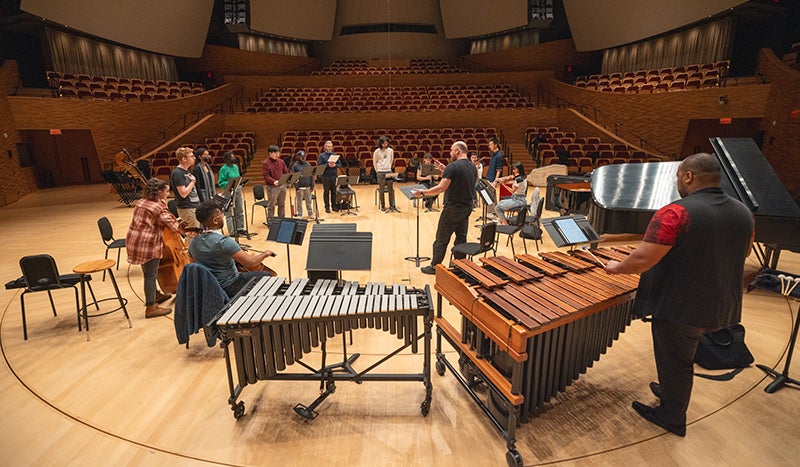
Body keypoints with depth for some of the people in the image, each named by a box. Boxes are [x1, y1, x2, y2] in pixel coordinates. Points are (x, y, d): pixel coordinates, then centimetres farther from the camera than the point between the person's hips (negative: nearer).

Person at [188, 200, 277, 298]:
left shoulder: (194, 243, -4)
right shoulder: (223, 242, -29)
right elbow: (250, 262, -31)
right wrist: (266, 254, -13)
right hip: (229, 288, -8)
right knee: (267, 275, 3)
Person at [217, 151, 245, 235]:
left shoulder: (236, 167, 11)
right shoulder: (223, 169, -11)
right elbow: (220, 183, -12)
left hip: (238, 190, 8)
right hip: (229, 192, -8)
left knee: (240, 211, 14)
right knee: (230, 213, -1)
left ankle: (240, 228, 27)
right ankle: (232, 232, 6)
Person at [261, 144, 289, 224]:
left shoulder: (281, 161, 11)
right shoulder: (265, 163, -7)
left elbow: (286, 172, 13)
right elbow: (266, 176, -14)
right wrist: (274, 181, -29)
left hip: (282, 185, 6)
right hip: (272, 187, -6)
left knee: (282, 204, 14)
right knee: (271, 205, 0)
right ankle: (270, 221, 9)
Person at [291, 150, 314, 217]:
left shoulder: (308, 165, 6)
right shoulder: (295, 166, -4)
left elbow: (311, 176, 8)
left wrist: (312, 186, 3)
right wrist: (296, 187, -12)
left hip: (308, 186, 3)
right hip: (300, 187, -3)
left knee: (309, 201, 12)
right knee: (299, 201, 5)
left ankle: (310, 213, 23)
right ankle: (299, 214, 16)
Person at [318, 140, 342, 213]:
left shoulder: (335, 155, 9)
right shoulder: (322, 155, -1)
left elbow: (340, 164, 8)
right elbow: (319, 165, -7)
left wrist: (335, 165, -13)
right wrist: (328, 165, -18)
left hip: (334, 176, 3)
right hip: (326, 176, -3)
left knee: (334, 191, 9)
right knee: (326, 192, 3)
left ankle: (334, 206, 19)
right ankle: (327, 207, 11)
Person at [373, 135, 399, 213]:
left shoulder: (391, 150, 3)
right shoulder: (377, 152, -4)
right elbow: (374, 163, 6)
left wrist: (389, 167, 14)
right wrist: (378, 171, 6)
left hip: (389, 171, 3)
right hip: (381, 173, -2)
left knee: (391, 189, -1)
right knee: (382, 190, 1)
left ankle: (392, 206, 4)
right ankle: (382, 206, 10)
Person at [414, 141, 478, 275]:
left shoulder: (452, 166, -17)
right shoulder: (473, 167, 6)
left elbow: (441, 188, -23)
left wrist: (422, 192, -14)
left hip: (452, 209, -7)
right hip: (467, 208, 7)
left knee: (441, 239, 4)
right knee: (461, 238, 14)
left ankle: (434, 266, 15)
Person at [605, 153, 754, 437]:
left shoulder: (676, 213, -26)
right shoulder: (743, 213, 0)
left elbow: (643, 259, -30)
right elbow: (744, 252, 17)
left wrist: (616, 268, -12)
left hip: (680, 306, -7)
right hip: (720, 305, 8)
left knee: (675, 361, 11)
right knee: (681, 356, 27)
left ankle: (671, 417, 31)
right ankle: (670, 392, 47)